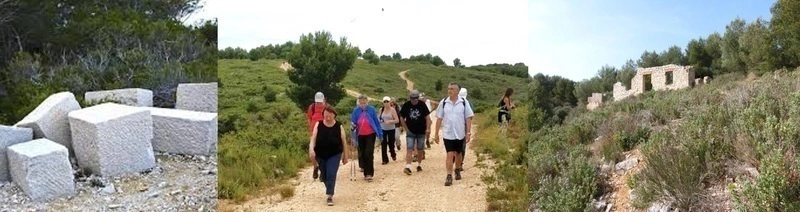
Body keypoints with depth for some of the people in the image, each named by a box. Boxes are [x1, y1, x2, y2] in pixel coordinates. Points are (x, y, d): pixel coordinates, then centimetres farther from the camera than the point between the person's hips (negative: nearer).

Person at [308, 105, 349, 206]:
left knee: (331, 174, -13)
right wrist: (311, 149, -30)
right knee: (324, 175, 15)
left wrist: (345, 155, 2)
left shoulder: (339, 126, -8)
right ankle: (330, 189, 41)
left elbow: (343, 142, -2)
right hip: (320, 155, 2)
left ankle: (330, 196, -9)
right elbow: (313, 138, -12)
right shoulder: (318, 125, -7)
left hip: (334, 154, -2)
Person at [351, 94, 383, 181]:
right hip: (361, 135, 3)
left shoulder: (372, 109, -5)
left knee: (369, 153, -12)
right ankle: (366, 172, 20)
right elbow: (353, 123, 4)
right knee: (362, 154, 8)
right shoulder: (356, 111, -2)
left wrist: (380, 134, 1)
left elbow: (377, 122, 0)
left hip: (370, 134, -3)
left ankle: (369, 173, -9)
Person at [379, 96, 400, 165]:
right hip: (383, 129, 2)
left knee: (391, 143, 8)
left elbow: (397, 120, -11)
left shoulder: (392, 109, -7)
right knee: (383, 144, -3)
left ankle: (393, 155, 38)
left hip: (391, 129, -2)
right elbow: (379, 118, 15)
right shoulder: (381, 109, 2)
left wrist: (390, 121, -25)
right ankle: (385, 159, 4)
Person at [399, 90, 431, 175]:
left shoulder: (422, 105, -6)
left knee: (420, 149, 10)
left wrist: (428, 128, -11)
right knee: (409, 149, -10)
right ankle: (408, 167, -16)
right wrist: (406, 128, -2)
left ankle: (419, 165, 26)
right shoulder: (406, 105, -4)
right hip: (410, 132, -1)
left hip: (421, 132, 1)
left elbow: (427, 117, -4)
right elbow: (402, 118, 4)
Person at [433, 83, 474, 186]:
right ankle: (449, 176, -5)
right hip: (448, 134, -1)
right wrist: (436, 133, 1)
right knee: (450, 154, -8)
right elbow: (439, 118, 2)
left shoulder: (464, 102, -4)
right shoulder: (443, 102, -3)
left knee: (458, 153, 17)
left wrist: (468, 133, -6)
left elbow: (468, 118, -2)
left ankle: (457, 170, 38)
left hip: (460, 134, 1)